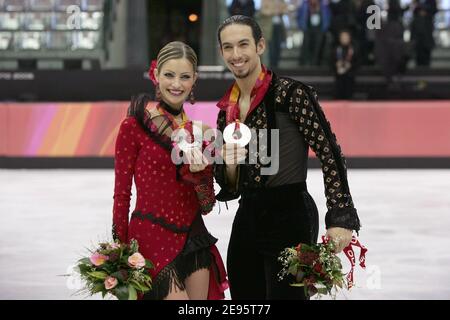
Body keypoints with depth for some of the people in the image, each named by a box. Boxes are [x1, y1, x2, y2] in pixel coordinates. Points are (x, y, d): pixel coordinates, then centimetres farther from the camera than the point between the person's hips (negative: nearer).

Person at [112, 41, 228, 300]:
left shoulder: (198, 131, 10)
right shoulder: (134, 126, -5)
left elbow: (206, 205, 7)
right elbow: (122, 193, -3)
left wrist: (198, 172, -13)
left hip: (193, 240, 6)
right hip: (152, 237, -6)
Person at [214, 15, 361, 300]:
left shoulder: (289, 93, -11)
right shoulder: (227, 108, 9)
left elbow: (330, 154, -14)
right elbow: (229, 187, 13)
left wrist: (340, 219, -22)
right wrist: (228, 164, -10)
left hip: (290, 216, -6)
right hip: (247, 220, 6)